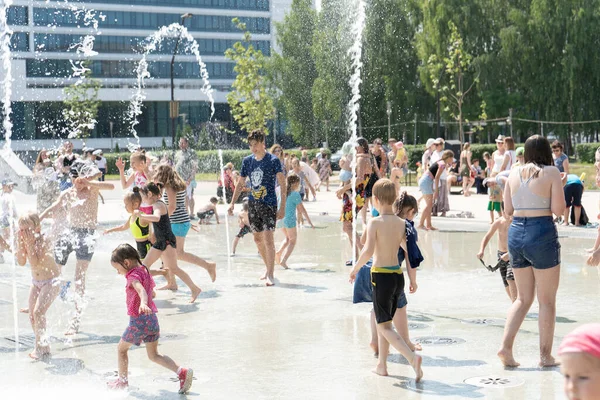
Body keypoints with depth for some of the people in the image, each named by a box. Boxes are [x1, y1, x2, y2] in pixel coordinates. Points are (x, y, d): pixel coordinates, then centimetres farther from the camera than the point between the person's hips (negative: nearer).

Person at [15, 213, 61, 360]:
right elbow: (21, 262, -12)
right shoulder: (24, 241, -4)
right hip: (36, 281, 7)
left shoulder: (44, 240, -22)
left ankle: (41, 347, -11)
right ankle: (41, 346, 21)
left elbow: (35, 262, -29)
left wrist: (29, 243, -30)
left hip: (52, 281, -7)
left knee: (38, 312, -20)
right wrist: (21, 243, -19)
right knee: (32, 316, 6)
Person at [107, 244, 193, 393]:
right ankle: (182, 372, -5)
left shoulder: (133, 275, -13)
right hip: (152, 319, 8)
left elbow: (141, 289, -35)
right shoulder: (145, 271, 14)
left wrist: (143, 303, -53)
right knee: (154, 355, 11)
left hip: (138, 320, -8)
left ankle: (122, 380, 25)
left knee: (121, 348, 14)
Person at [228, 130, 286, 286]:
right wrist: (233, 203, 12)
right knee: (257, 238, 13)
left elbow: (283, 185, -9)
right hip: (253, 203, 6)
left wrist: (282, 207, -14)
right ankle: (268, 266, 32)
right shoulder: (247, 161, 6)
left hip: (269, 204, -6)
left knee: (268, 238, -13)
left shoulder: (273, 161, -9)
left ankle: (270, 275, -10)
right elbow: (240, 183, 17)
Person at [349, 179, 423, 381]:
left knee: (384, 326, 0)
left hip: (381, 276, -6)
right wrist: (413, 279, 13)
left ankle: (412, 357, -19)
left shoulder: (375, 223, -12)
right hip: (398, 275, 6)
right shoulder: (401, 223, 4)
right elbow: (409, 252, 6)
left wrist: (355, 269, -8)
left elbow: (368, 251, -23)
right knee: (384, 322, 21)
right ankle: (382, 365, 27)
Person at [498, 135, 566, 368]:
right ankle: (545, 355, 10)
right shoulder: (551, 172, -6)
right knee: (547, 300, 7)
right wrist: (559, 189, 7)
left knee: (523, 298, 16)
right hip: (542, 233, -5)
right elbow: (558, 209, -10)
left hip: (516, 233, 5)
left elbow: (507, 210, 10)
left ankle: (505, 347, 4)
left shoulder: (514, 174, 8)